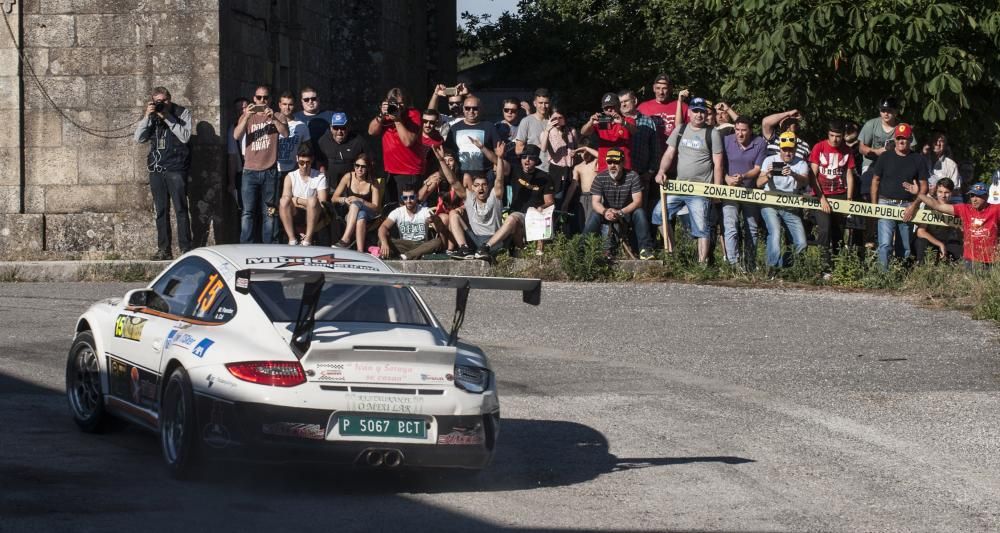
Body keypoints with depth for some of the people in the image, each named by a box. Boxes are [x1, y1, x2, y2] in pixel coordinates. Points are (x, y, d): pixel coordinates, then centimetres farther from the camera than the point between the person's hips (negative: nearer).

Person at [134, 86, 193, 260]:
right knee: (161, 211, 6)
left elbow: (185, 137, -11)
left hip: (176, 168, -4)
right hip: (156, 168, 4)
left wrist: (167, 117, -13)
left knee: (180, 209, -7)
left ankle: (185, 249, -6)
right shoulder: (152, 115, 12)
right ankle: (164, 250, 9)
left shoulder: (182, 113, 2)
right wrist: (147, 116, -8)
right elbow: (139, 138, 3)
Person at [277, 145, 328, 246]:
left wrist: (297, 200, -9)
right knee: (284, 200, -28)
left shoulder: (320, 177, 2)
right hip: (294, 216, 2)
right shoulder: (290, 177, 8)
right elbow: (285, 199, -5)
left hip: (313, 216, -2)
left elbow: (322, 203, -10)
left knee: (312, 200, -33)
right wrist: (306, 202, -15)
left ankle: (308, 239, -32)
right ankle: (292, 239, -30)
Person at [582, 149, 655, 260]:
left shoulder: (633, 176, -16)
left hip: (627, 212, -1)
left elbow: (637, 201, -22)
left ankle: (645, 249, -29)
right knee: (594, 215, -28)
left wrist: (620, 212, -38)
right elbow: (595, 202, -18)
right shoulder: (600, 178, -12)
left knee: (639, 212, -31)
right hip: (607, 212, 1)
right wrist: (605, 212, -42)